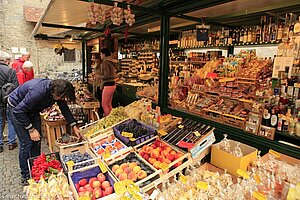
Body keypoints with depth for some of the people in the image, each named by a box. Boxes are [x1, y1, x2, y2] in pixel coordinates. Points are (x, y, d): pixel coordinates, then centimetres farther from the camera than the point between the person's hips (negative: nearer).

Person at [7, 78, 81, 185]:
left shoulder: (56, 90, -16)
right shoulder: (39, 91, -40)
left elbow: (64, 108, -1)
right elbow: (18, 111, -31)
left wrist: (74, 125, -4)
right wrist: (31, 129, -25)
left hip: (32, 110, 7)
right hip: (17, 109, -7)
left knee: (37, 140, 6)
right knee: (26, 143, -8)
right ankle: (26, 177, 7)